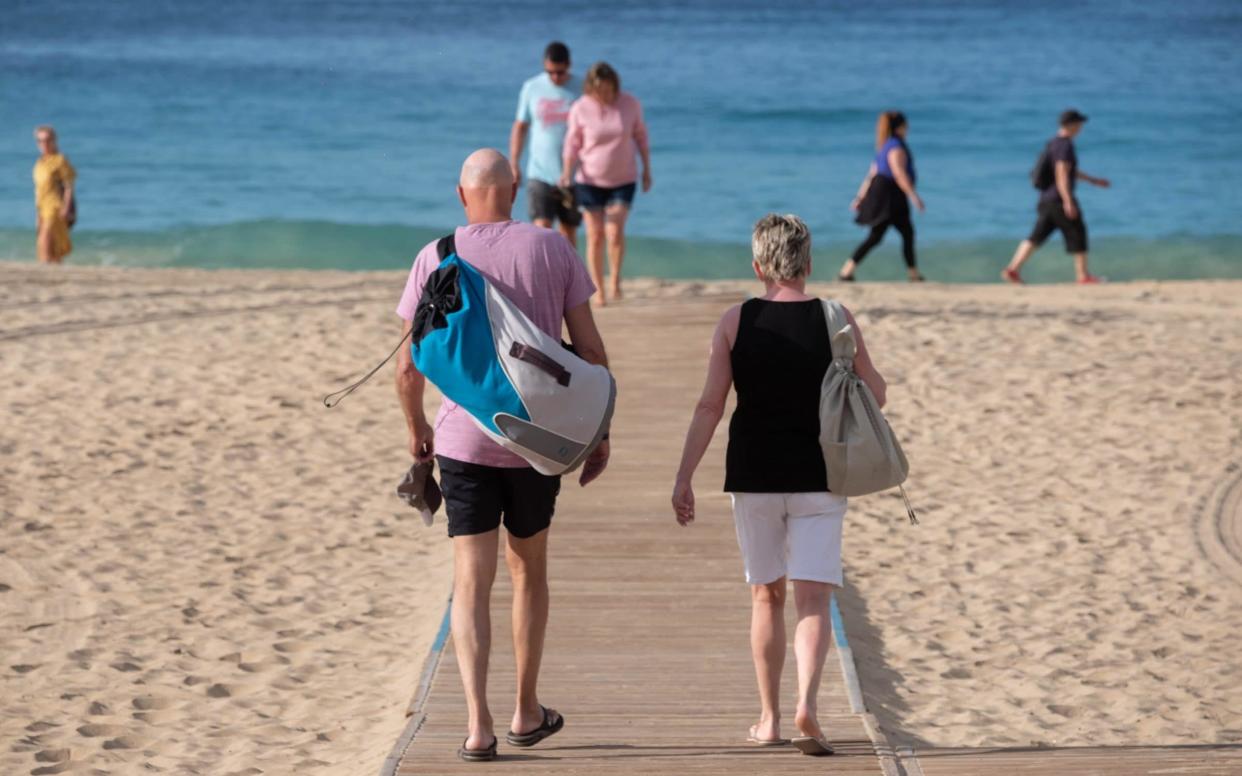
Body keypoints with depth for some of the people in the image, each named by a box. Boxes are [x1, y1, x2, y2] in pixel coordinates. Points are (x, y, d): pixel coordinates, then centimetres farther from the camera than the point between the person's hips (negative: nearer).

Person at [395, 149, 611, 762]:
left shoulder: (436, 259, -2)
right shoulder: (552, 250, 0)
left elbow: (408, 370, 0)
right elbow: (591, 351, -1)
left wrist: (415, 428, 17)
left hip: (463, 439, -1)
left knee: (471, 582, 0)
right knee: (528, 569, 18)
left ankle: (478, 723, -11)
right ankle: (527, 712, 26)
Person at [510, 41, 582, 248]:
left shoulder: (582, 90, -3)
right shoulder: (532, 88, 1)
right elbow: (520, 127, 8)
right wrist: (513, 164, 2)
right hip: (540, 174, 0)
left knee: (568, 232, 11)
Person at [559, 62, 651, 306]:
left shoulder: (630, 104, -7)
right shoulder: (580, 109, -10)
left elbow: (640, 136, 6)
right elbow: (572, 143, -3)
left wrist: (647, 169, 7)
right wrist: (567, 172, -15)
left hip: (623, 179, 0)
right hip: (591, 180, 0)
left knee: (615, 231, -16)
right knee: (595, 235, 2)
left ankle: (615, 280, 3)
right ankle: (598, 289, 12)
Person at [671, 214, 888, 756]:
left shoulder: (736, 322, -3)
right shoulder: (836, 320, -4)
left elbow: (710, 406, -6)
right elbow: (875, 395, 4)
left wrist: (683, 478, -3)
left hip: (754, 477, 1)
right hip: (818, 478, -1)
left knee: (766, 596, 15)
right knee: (812, 599, -2)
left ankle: (769, 718, 21)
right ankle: (806, 705, -23)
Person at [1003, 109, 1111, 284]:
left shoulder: (1054, 143, 16)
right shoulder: (1065, 146, -16)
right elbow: (1062, 176, -24)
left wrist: (1093, 180, 32)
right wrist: (1069, 202, -29)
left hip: (1046, 199, 9)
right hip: (1058, 200, -9)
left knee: (1037, 237, 7)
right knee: (1077, 234, 3)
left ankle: (1013, 269, -2)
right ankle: (1083, 275, 9)